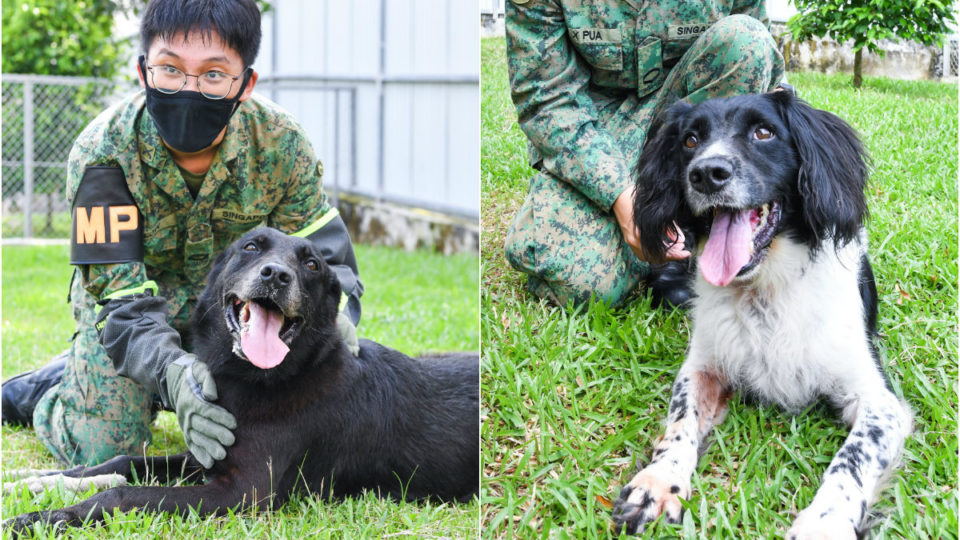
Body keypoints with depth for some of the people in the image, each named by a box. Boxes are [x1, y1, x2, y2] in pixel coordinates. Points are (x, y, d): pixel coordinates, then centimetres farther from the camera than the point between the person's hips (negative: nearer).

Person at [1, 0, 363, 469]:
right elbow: (122, 294, -33)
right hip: (128, 303, -3)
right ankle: (51, 388, 22)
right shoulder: (103, 152, -31)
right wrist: (173, 372, -52)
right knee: (104, 452, -13)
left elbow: (324, 254, -16)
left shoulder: (280, 144, -23)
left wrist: (334, 316, -40)